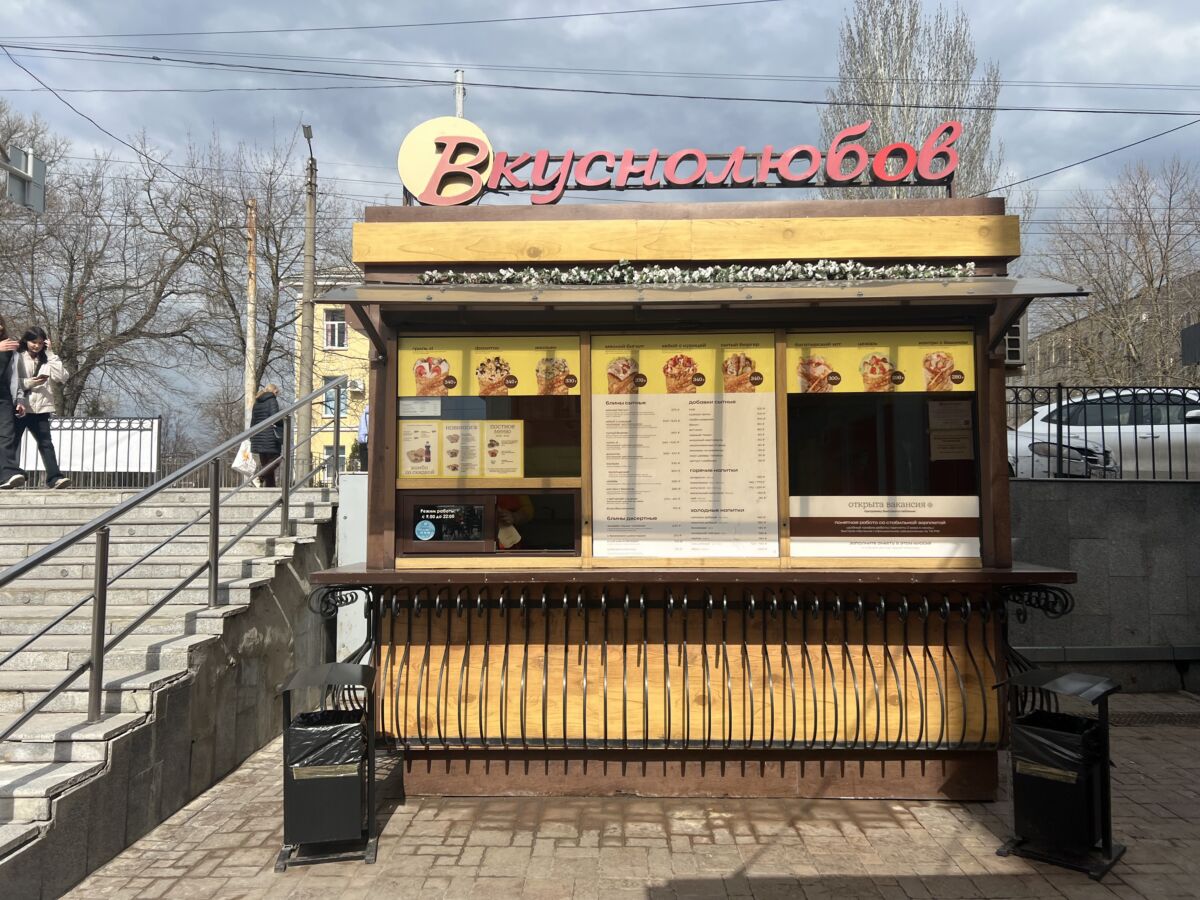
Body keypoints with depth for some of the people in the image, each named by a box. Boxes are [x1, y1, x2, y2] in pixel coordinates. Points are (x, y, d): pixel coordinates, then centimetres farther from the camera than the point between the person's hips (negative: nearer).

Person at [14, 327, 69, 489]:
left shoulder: (46, 360, 12)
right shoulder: (17, 357, 4)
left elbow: (62, 377, -3)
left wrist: (50, 354, -1)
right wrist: (28, 383, -14)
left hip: (40, 409, 2)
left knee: (46, 443, -8)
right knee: (12, 443, 5)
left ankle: (54, 478, -17)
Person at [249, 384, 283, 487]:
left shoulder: (257, 402, 18)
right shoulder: (272, 400, -4)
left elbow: (253, 421, 18)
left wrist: (252, 437, 20)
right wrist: (283, 423, 1)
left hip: (259, 438, 7)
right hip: (270, 438, -7)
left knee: (264, 462, 9)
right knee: (275, 461, -4)